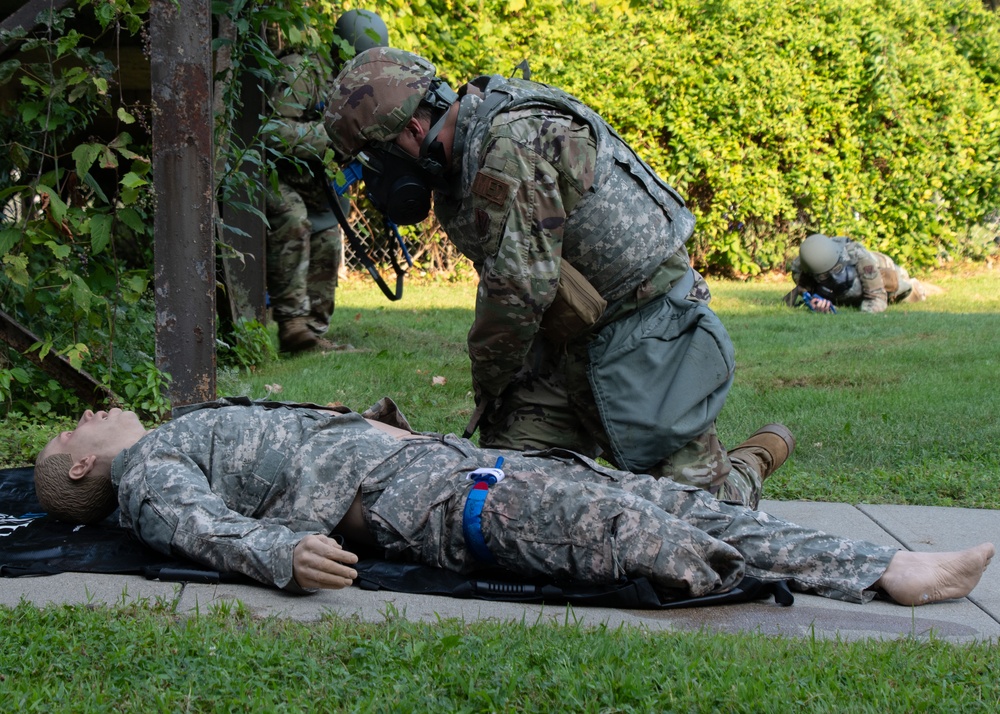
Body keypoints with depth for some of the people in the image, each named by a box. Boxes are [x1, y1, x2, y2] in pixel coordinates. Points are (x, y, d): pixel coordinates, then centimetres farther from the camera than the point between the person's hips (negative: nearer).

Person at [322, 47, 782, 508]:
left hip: (644, 333, -9)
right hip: (567, 344, 9)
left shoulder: (511, 145, -24)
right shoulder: (457, 163, 8)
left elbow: (519, 288, -25)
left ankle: (755, 464, 24)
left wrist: (489, 391, -8)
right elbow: (499, 278, 13)